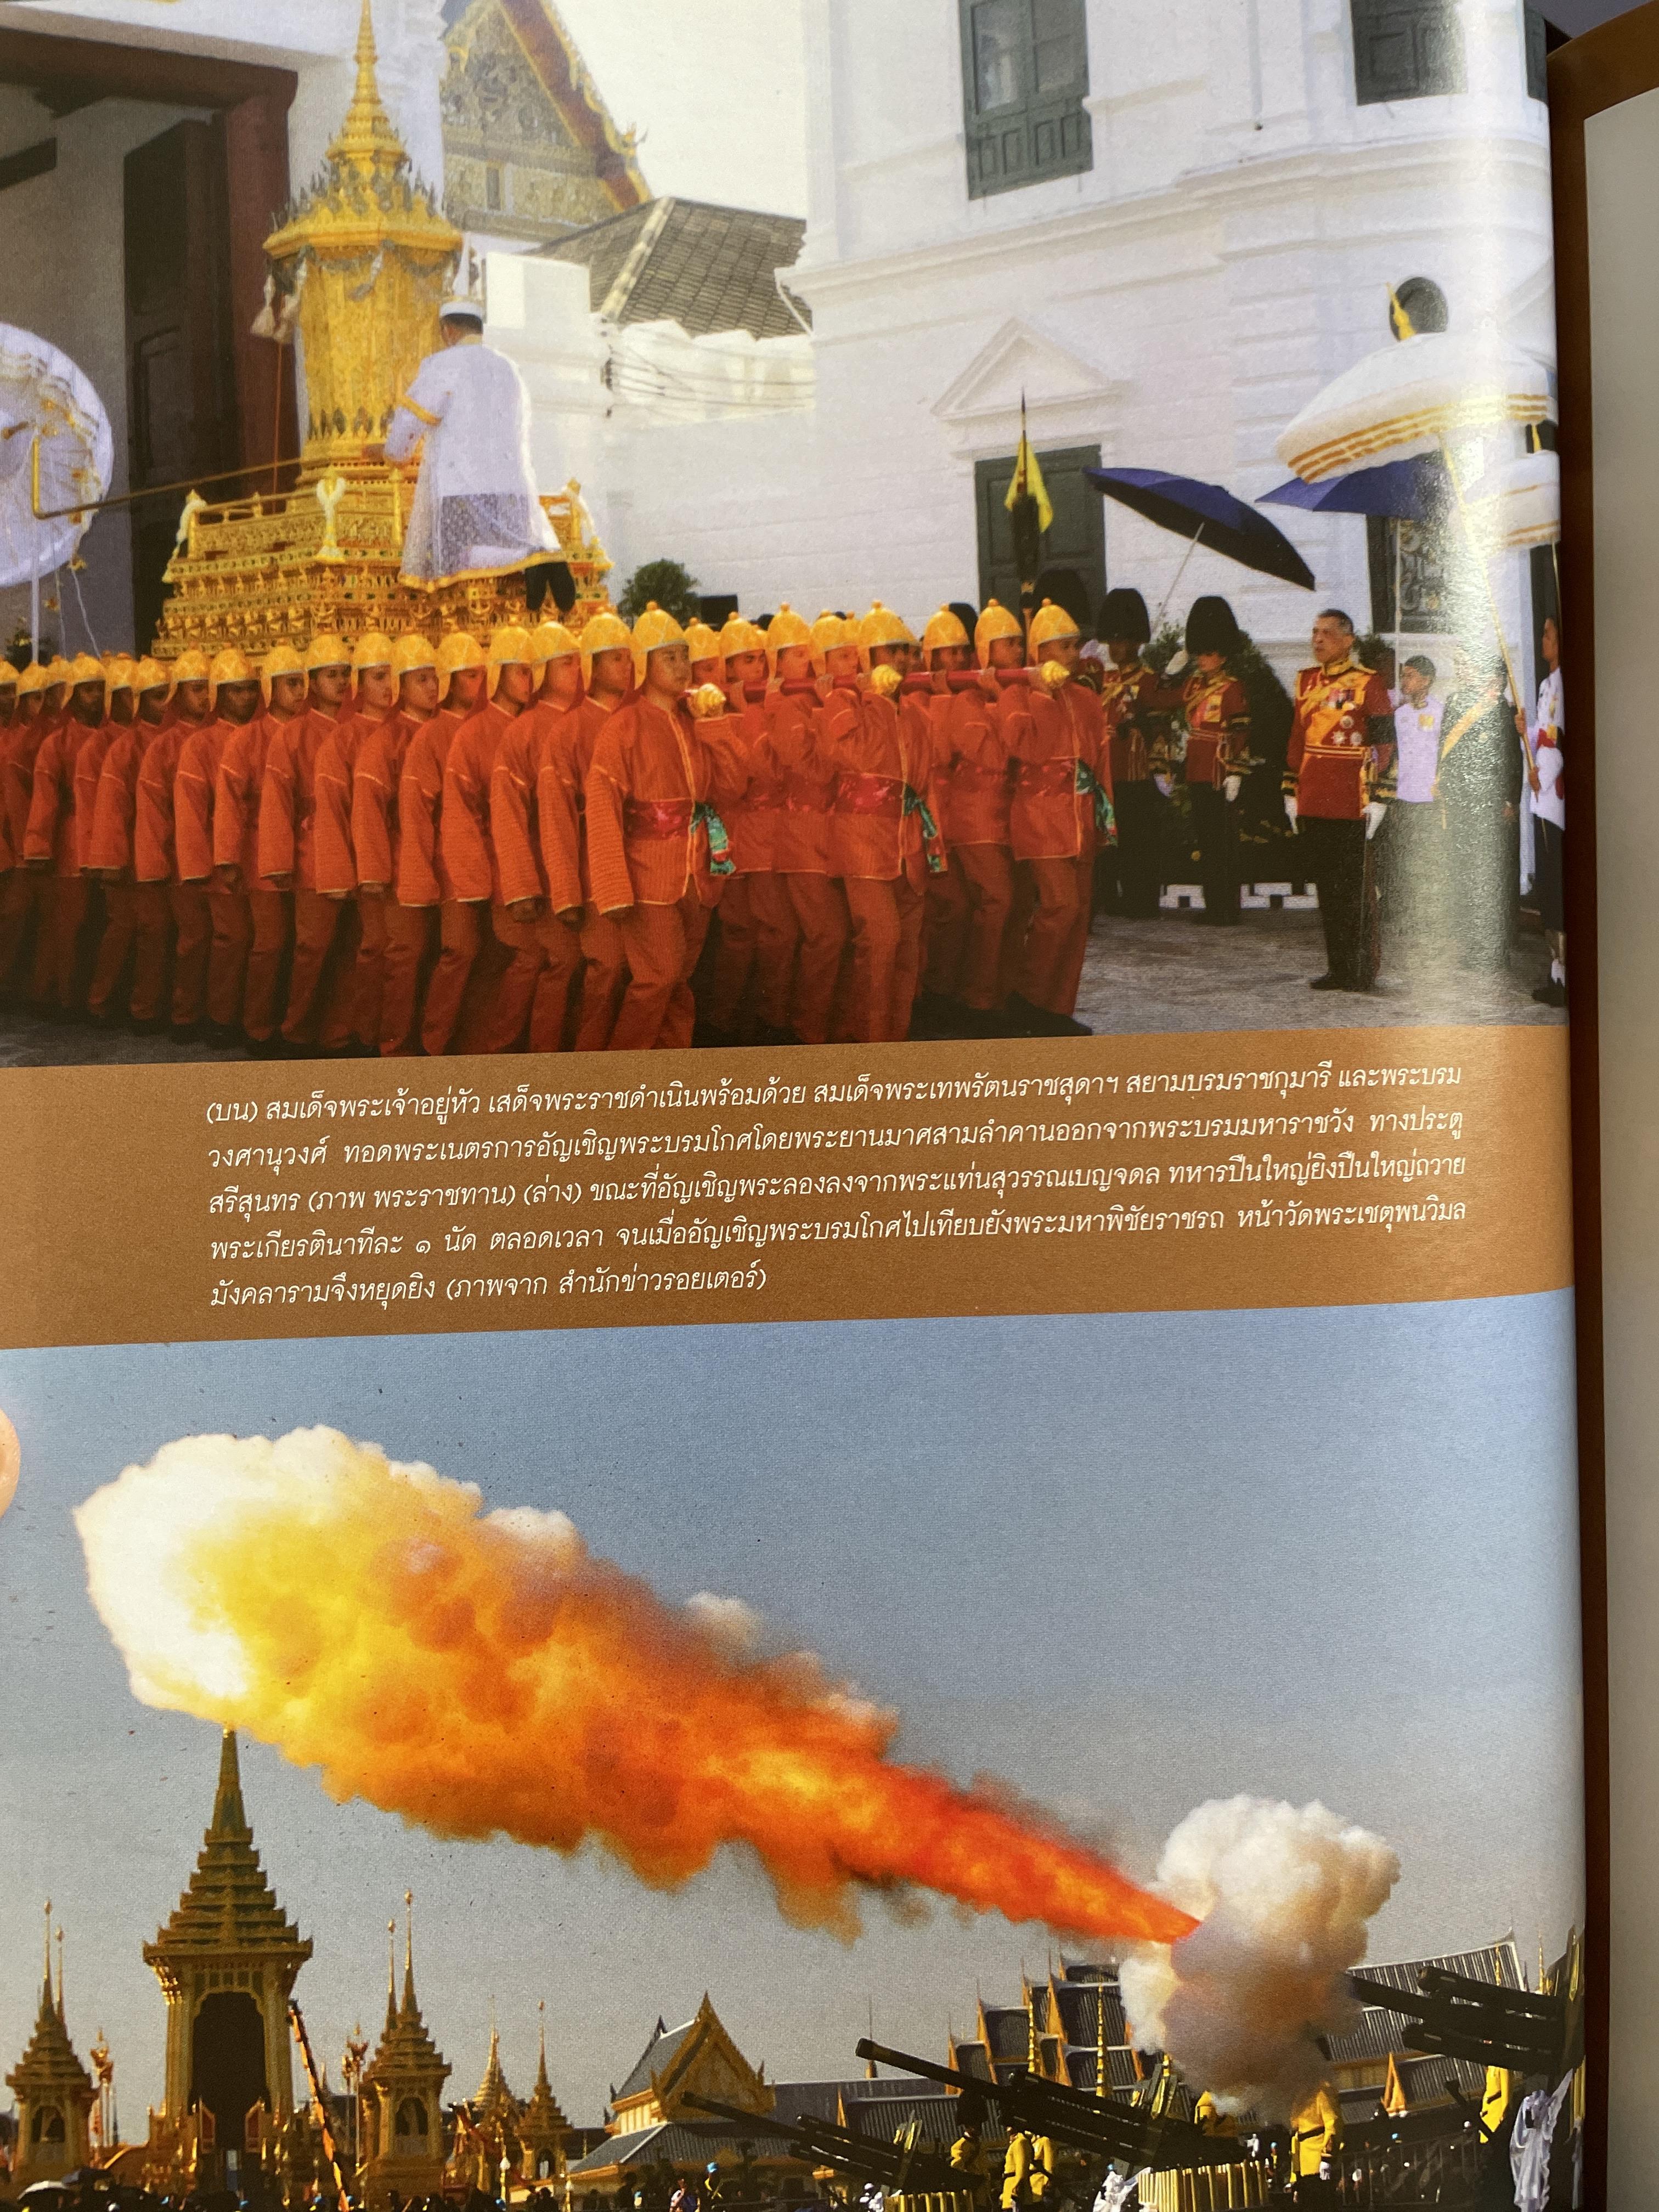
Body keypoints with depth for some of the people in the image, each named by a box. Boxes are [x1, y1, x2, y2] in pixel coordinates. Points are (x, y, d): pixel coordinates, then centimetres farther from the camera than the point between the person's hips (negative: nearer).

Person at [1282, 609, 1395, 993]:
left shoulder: (1369, 684, -5)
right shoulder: (1305, 682, 12)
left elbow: (1386, 746, -6)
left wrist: (1378, 800, -11)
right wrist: (1291, 793, 15)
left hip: (1352, 808, -6)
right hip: (1313, 806, 6)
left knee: (1357, 890, 1)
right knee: (1327, 889, 10)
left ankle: (1362, 972, 9)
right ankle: (1338, 968, 18)